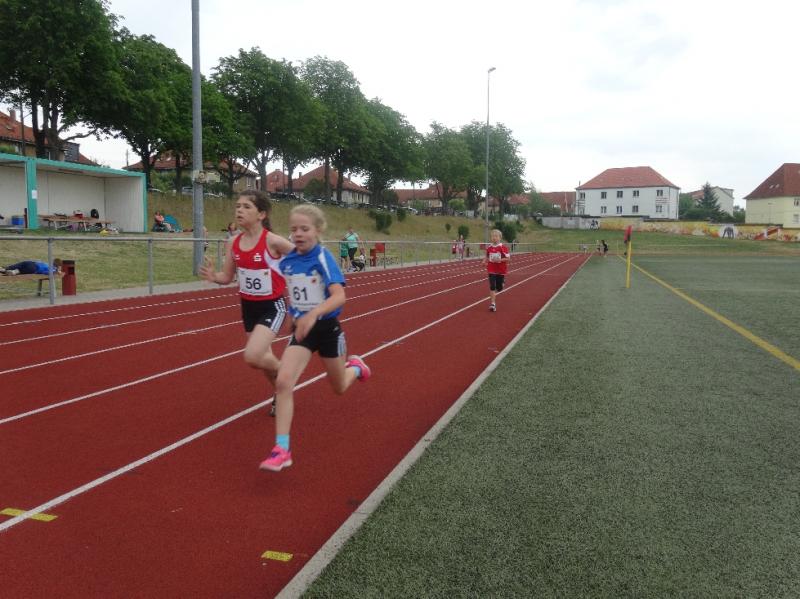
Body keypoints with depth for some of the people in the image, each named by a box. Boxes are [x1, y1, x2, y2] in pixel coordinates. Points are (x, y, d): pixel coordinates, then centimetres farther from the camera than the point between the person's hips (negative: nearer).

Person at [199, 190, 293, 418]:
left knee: (252, 357, -20)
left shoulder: (273, 241, -20)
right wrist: (213, 276, -17)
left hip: (272, 306, -6)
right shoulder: (233, 243, -4)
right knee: (262, 358, 17)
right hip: (248, 307, 6)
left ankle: (282, 371, 14)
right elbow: (228, 277, 4)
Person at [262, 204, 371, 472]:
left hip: (327, 328, -3)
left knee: (339, 387, 17)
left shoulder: (323, 258, -19)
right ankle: (282, 449, -13)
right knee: (283, 382, -18)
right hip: (301, 328, 3)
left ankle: (355, 366, 53)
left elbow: (339, 296, -32)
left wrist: (313, 314, -47)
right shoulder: (287, 261, -4)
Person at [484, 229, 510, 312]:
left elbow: (508, 258, -13)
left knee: (499, 288, 11)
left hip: (501, 270, -2)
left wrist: (500, 260, -26)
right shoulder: (489, 247, 1)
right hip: (492, 270, 2)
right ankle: (492, 303, -8)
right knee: (492, 287, -10)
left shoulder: (503, 247, -12)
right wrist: (485, 261, -4)